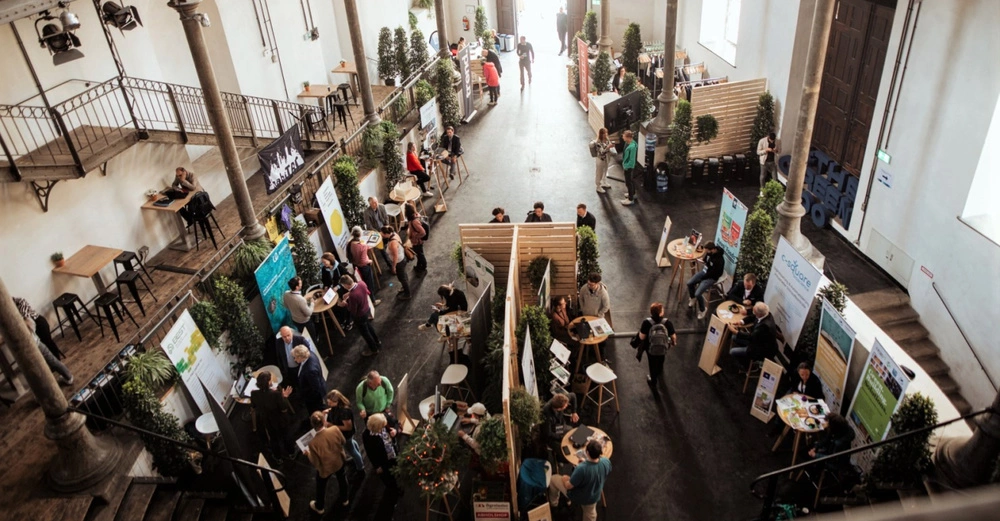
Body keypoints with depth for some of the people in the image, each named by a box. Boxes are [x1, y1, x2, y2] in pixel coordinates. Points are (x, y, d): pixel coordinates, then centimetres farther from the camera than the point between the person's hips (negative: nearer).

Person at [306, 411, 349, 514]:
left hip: (325, 468, -2)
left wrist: (308, 454, -4)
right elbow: (343, 442, -9)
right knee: (342, 479, 33)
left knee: (321, 486, 29)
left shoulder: (313, 442, -38)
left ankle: (320, 507, 54)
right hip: (339, 461, 3)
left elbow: (315, 463, -22)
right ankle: (344, 499, 58)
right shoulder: (335, 430, -32)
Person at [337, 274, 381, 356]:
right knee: (369, 326, 32)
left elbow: (353, 311, -26)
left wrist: (345, 304, -10)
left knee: (365, 332, 18)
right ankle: (377, 342, 54)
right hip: (367, 309, 7)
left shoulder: (353, 296, -41)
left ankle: (373, 350, 40)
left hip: (360, 316, -7)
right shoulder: (361, 283, -20)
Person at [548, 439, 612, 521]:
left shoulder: (581, 468, -43)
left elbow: (568, 486, -26)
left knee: (553, 479, 18)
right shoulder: (606, 462, -27)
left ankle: (553, 502, 44)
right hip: (594, 497, 5)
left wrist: (564, 479, -4)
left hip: (577, 496, -4)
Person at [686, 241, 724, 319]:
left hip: (711, 277, -8)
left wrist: (702, 278, -13)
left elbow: (714, 274, -23)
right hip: (705, 271, 8)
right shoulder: (709, 252, -10)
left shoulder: (719, 260, -34)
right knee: (689, 283, -1)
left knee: (698, 293, -19)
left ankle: (702, 310, 7)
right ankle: (693, 298, 27)